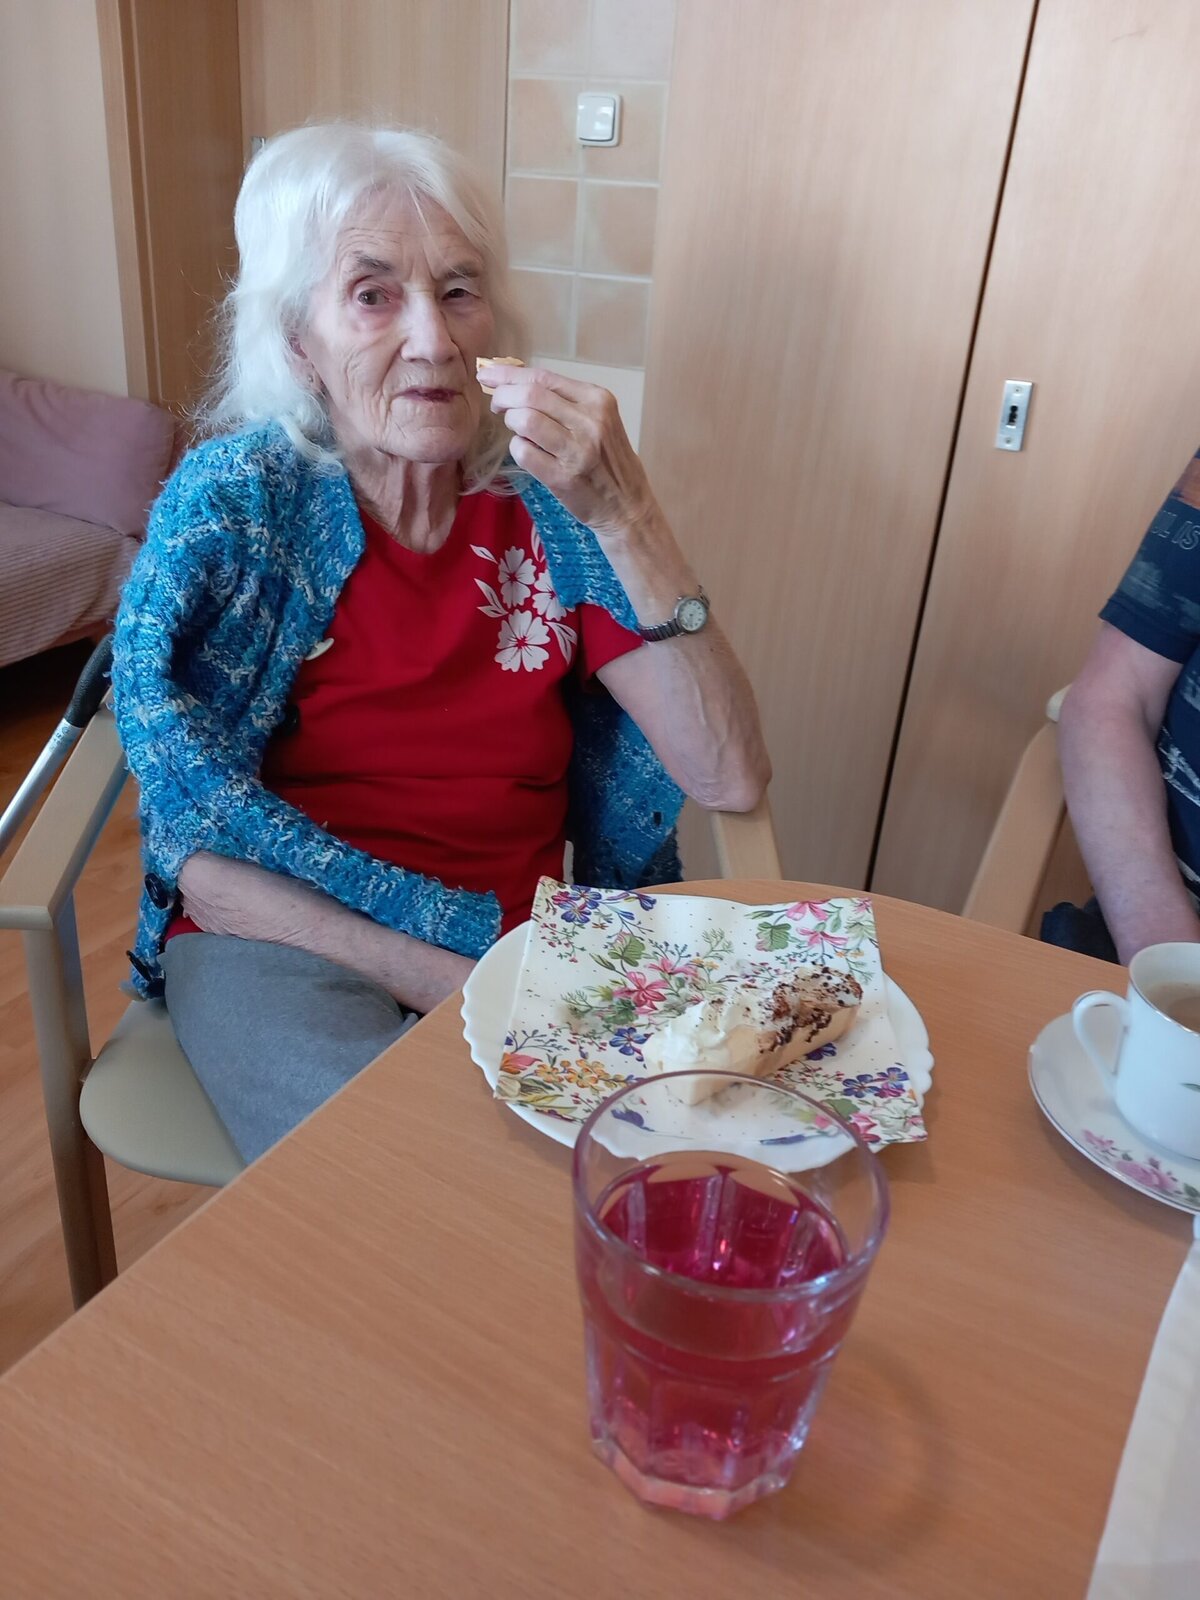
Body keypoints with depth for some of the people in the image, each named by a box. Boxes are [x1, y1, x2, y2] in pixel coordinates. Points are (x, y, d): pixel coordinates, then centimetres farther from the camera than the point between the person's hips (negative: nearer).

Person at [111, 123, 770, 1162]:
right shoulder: (230, 502, -7)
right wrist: (457, 982, -20)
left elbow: (731, 780, -11)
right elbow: (209, 868, -9)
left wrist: (625, 514, -21)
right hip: (286, 940, -2)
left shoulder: (549, 499, -3)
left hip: (521, 936, 2)